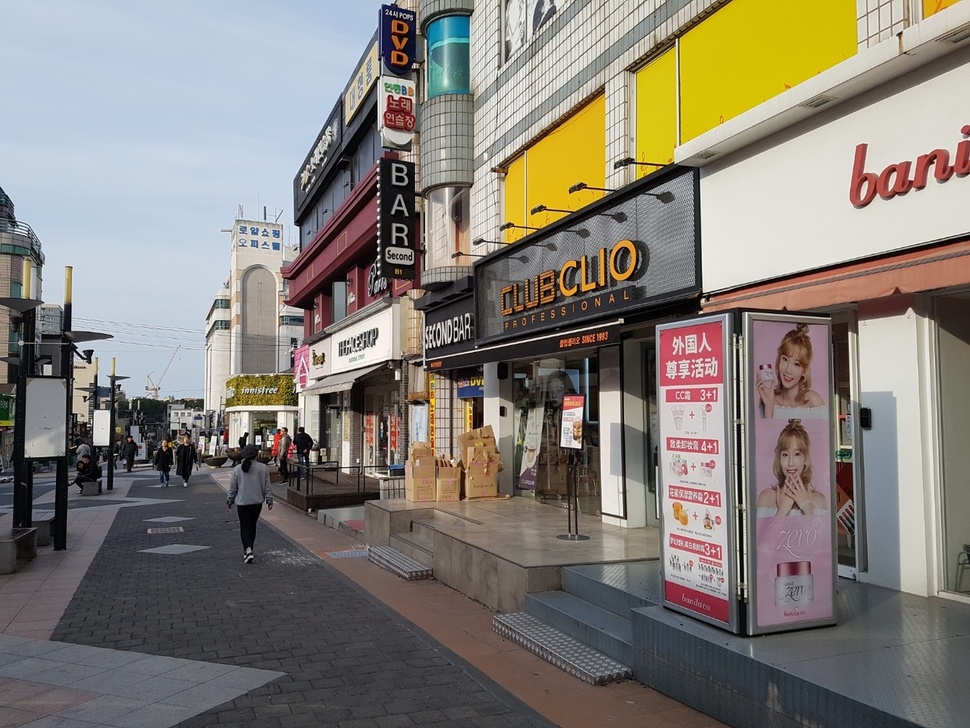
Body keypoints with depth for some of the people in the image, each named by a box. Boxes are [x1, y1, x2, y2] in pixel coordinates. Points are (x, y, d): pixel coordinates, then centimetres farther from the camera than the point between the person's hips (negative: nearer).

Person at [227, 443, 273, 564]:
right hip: (257, 502, 2)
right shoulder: (263, 468, -6)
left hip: (242, 502, -1)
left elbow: (233, 488, 0)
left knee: (245, 527, 3)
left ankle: (248, 550, -16)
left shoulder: (237, 469, -7)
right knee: (252, 526, 16)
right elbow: (267, 486, -2)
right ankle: (248, 549, 27)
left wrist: (230, 501, 14)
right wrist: (269, 500, 7)